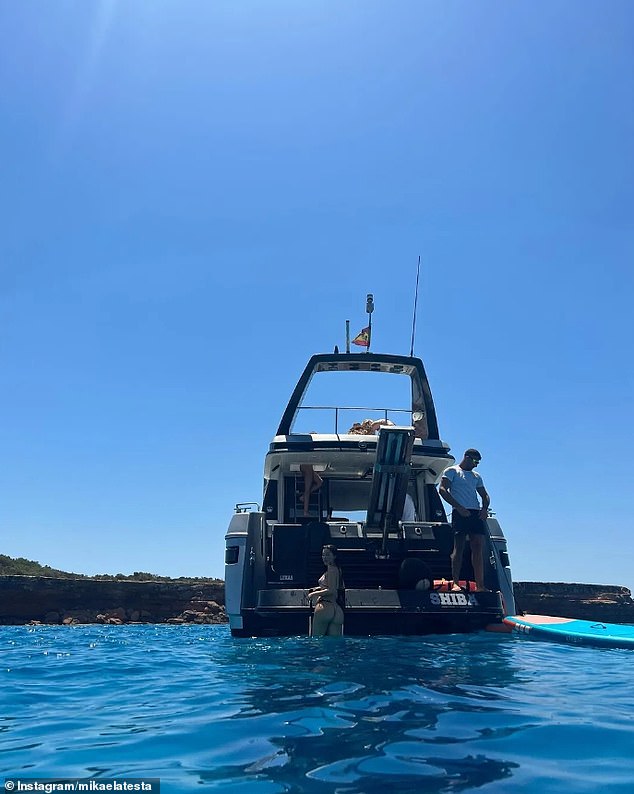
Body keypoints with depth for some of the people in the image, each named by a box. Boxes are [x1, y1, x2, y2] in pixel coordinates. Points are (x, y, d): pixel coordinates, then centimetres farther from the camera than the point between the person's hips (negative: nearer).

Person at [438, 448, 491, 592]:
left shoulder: (476, 476, 26)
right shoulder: (451, 471, 6)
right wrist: (459, 507, -15)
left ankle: (480, 585, -3)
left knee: (479, 549, -2)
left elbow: (485, 495, 26)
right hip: (460, 513, -6)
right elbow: (442, 490, -6)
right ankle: (455, 583, -13)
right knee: (459, 547, -11)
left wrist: (485, 508, 2)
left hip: (476, 514, 6)